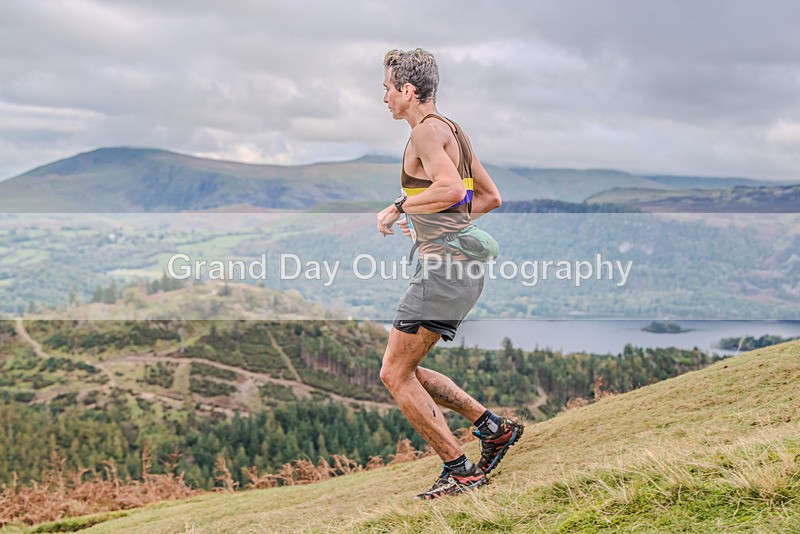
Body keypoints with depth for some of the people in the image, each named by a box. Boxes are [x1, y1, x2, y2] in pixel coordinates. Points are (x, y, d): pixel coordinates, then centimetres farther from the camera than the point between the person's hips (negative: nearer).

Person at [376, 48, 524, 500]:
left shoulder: (427, 132, -10)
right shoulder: (453, 131, 19)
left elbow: (452, 190, -26)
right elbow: (491, 197, 23)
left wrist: (400, 208, -12)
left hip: (444, 268, -10)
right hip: (462, 267, 10)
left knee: (395, 373, -4)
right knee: (406, 370, 17)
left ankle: (460, 471, 0)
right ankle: (493, 426, 15)